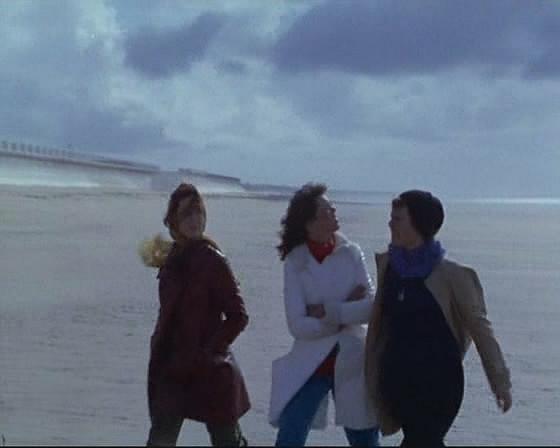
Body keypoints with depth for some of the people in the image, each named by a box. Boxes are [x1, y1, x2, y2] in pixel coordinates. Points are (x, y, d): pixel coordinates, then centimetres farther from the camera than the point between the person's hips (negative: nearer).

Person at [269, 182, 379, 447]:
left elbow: (372, 306, -11)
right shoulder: (295, 262, -7)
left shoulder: (351, 253, -2)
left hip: (351, 363, 2)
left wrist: (326, 311, -16)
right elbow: (298, 326, -14)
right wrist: (347, 311, -13)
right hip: (309, 365, -1)